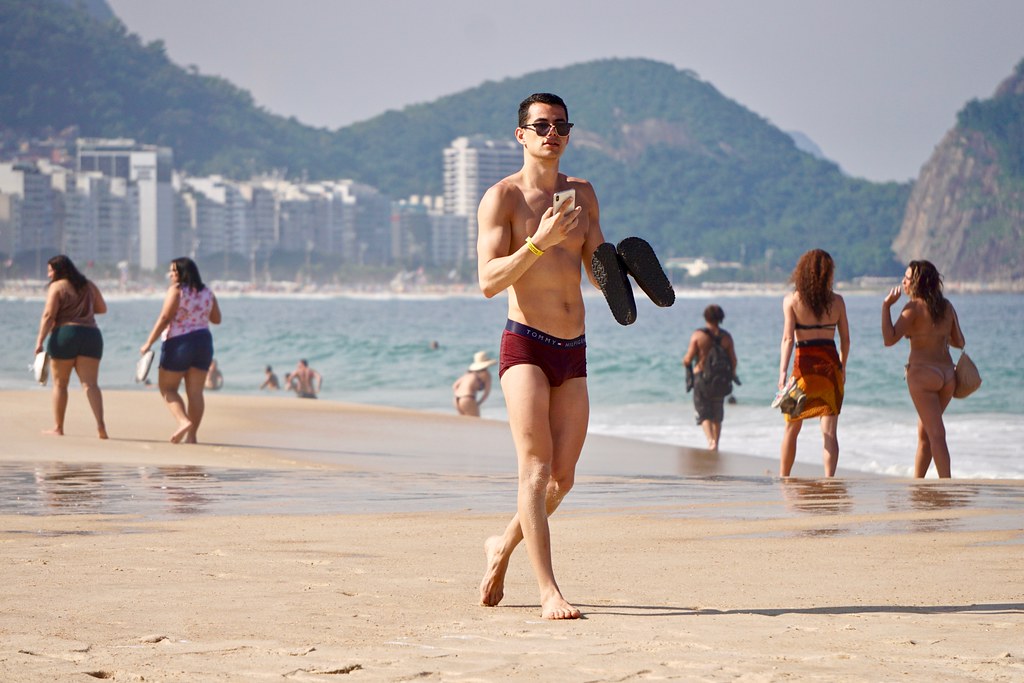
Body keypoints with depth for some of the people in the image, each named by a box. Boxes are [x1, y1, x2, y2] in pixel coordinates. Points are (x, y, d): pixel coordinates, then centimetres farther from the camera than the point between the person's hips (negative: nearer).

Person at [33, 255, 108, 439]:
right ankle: (100, 424, -20)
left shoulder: (57, 287, -3)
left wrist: (40, 341, -12)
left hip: (64, 334, -4)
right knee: (91, 383, -2)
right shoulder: (89, 286, 14)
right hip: (91, 334, 4)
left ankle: (58, 427, 11)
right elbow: (102, 308, 21)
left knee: (60, 383, 8)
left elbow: (49, 315, -11)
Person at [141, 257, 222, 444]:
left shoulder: (176, 290, -9)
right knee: (195, 392, 4)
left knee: (167, 388, 3)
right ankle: (191, 435, 0)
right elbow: (216, 319, 16)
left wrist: (149, 343, -13)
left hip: (179, 343, -6)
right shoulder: (207, 292, 8)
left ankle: (183, 421, -18)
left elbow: (164, 318, -15)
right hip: (203, 342, 6)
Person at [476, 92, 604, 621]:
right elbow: (489, 281, -12)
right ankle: (548, 591, -17)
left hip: (574, 350, 6)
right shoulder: (502, 197, -3)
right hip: (525, 344, -6)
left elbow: (601, 274, 18)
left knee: (563, 477, 7)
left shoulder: (582, 195, 15)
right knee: (536, 466, -15)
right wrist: (538, 243, -24)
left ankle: (502, 547, 31)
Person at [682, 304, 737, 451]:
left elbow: (688, 359, -11)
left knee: (704, 414, 1)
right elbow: (733, 360, -1)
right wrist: (732, 374, 17)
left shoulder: (698, 335, -9)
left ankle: (711, 440, -20)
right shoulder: (726, 337, -2)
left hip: (702, 377, -3)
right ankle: (716, 444, 18)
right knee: (717, 416, 16)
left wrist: (685, 361, 12)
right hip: (720, 381, 3)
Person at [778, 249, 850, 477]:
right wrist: (842, 368, 21)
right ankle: (829, 478, -14)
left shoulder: (792, 300, -3)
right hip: (830, 364, 1)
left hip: (804, 364, -1)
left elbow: (788, 338, -12)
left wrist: (783, 371, -16)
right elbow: (845, 340, 8)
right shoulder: (837, 301, 3)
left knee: (791, 428, 14)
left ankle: (783, 479, 21)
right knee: (829, 430, -1)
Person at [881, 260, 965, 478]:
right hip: (947, 374, 6)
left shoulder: (914, 307, -11)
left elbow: (889, 339, -18)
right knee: (924, 433, 17)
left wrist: (886, 305, -12)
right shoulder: (947, 307, 8)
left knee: (936, 434, -6)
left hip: (923, 373, -6)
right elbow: (959, 343, 13)